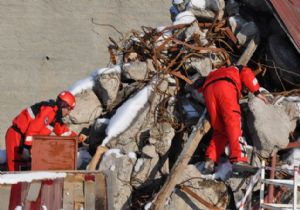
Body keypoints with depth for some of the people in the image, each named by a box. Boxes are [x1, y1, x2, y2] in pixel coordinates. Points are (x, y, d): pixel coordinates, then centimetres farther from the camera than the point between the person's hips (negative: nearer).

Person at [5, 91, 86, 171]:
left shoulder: (55, 114, 12)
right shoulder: (48, 110, -19)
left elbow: (62, 130, 20)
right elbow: (33, 128, -25)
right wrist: (30, 146, -25)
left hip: (23, 136, 10)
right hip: (16, 135, -10)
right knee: (14, 168, -12)